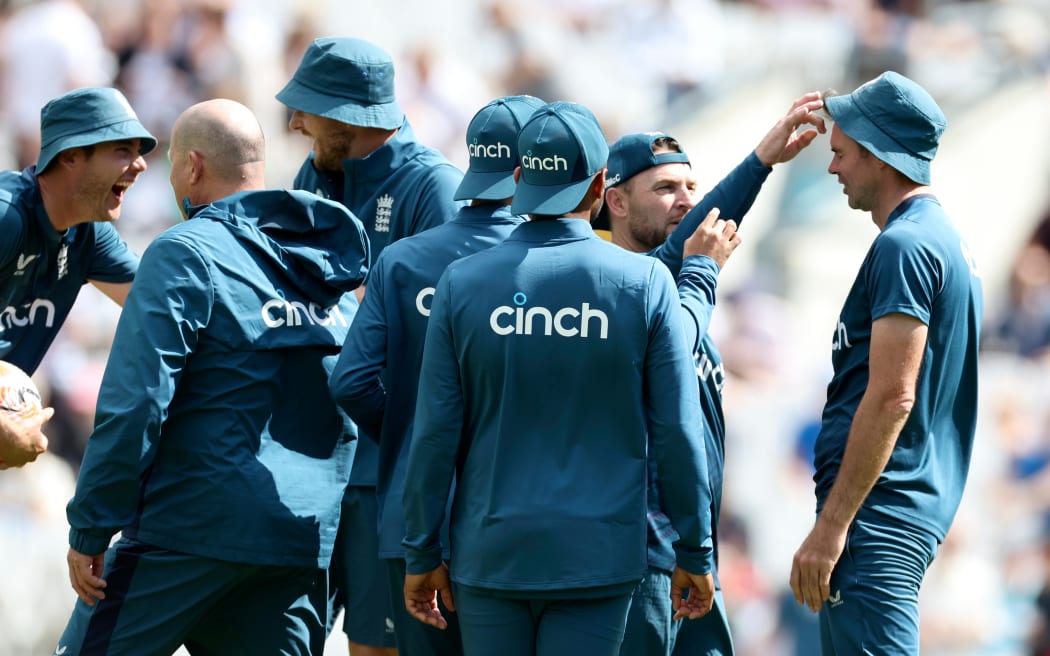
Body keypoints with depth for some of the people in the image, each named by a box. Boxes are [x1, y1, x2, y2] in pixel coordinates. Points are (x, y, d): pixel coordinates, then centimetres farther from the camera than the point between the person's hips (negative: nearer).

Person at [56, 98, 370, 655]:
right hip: (305, 541, 7)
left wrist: (90, 528, -11)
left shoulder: (185, 254, -7)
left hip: (193, 531, -6)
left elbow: (134, 404, -14)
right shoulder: (337, 281, 16)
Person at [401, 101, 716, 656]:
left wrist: (422, 554, 6)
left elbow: (435, 433, -2)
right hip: (597, 557, -1)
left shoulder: (463, 283, -2)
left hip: (490, 553, 1)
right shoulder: (644, 283, -5)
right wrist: (694, 552, 6)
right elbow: (676, 433, -3)